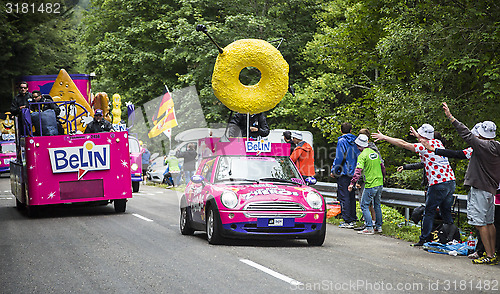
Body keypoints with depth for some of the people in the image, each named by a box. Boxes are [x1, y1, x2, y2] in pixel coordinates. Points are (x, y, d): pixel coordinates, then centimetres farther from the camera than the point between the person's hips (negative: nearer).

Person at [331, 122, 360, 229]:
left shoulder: (342, 141, -10)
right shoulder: (354, 141, 9)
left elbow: (339, 158, -14)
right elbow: (358, 156, 13)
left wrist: (333, 170, -4)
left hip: (344, 173, -7)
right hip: (353, 172, 7)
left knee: (344, 197, -5)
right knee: (351, 196, 14)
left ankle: (347, 221, -8)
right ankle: (353, 219, 17)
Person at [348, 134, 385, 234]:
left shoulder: (362, 156, -12)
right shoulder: (375, 153, 11)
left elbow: (358, 171, -21)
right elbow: (382, 167, 20)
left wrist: (352, 183, -23)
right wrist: (382, 178, 34)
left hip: (370, 185, -8)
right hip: (380, 184, 8)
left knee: (364, 205, -1)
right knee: (377, 205, 18)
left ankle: (369, 228, -8)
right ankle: (379, 226, 22)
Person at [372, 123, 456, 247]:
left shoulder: (424, 147, -7)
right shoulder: (437, 142, 14)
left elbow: (402, 144, -4)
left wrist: (384, 137, 3)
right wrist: (416, 134, 50)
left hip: (438, 184, -8)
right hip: (451, 181, 8)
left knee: (429, 212, 0)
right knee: (446, 211, 13)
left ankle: (424, 239, 2)